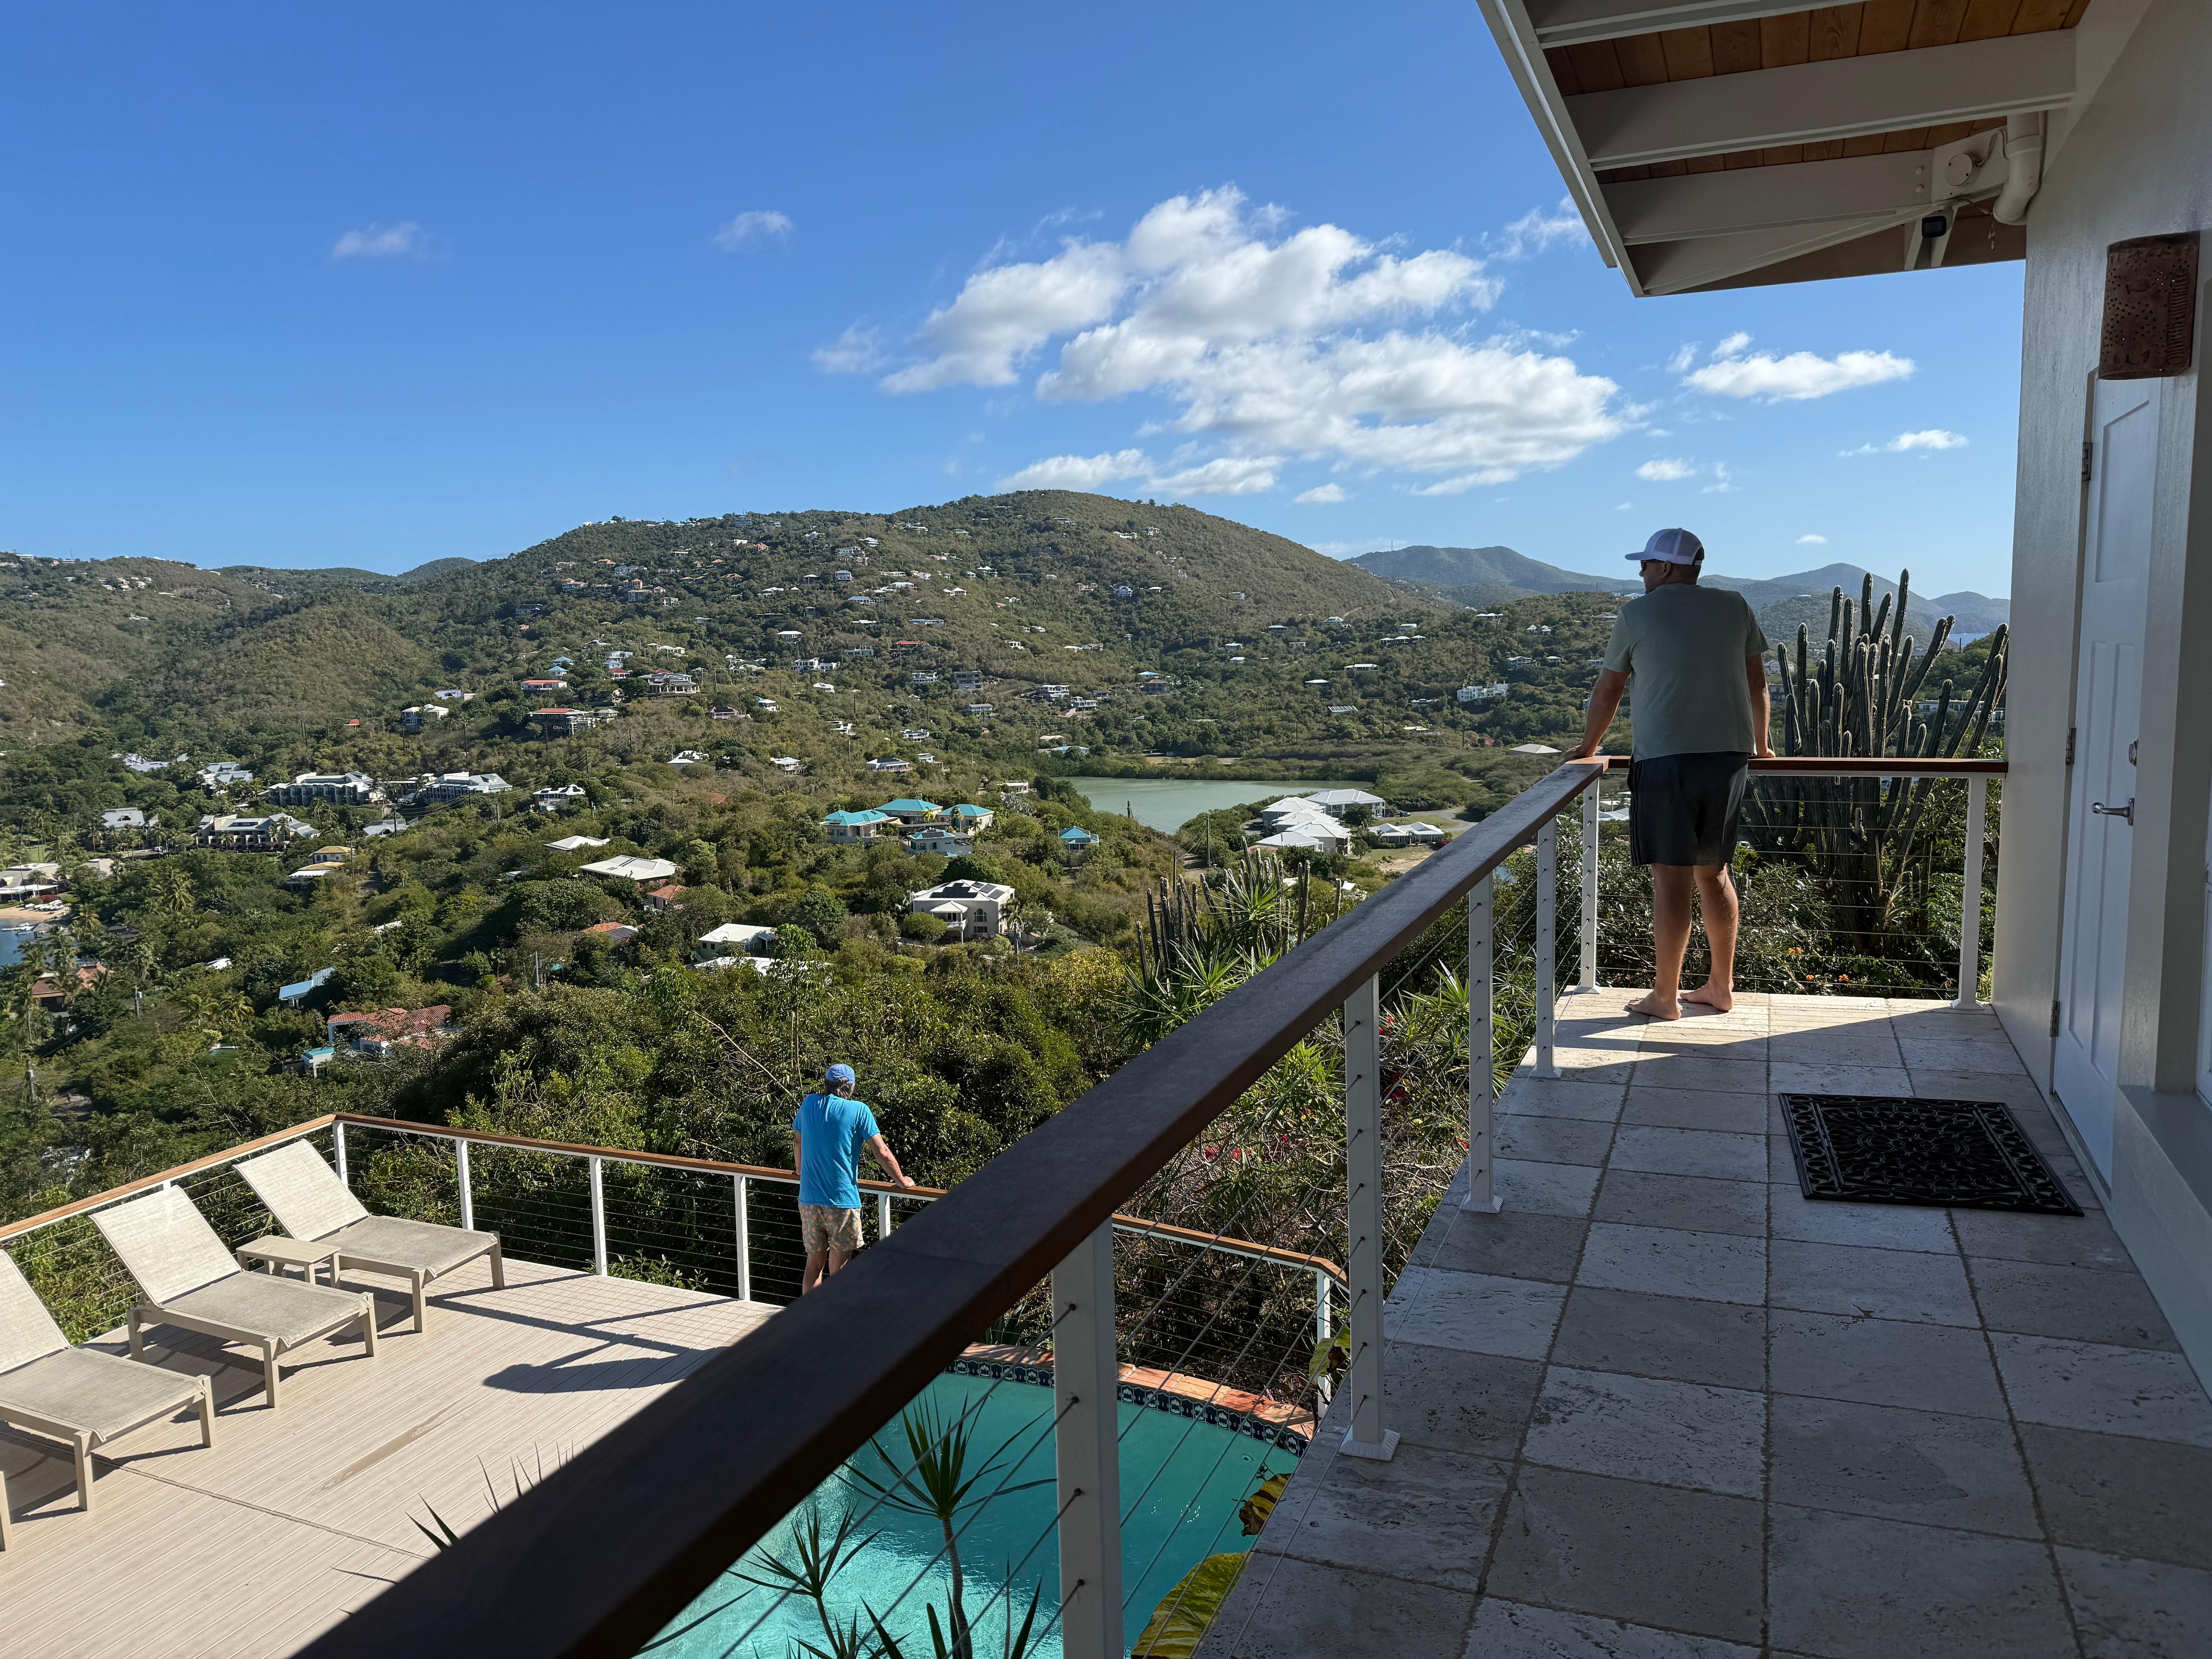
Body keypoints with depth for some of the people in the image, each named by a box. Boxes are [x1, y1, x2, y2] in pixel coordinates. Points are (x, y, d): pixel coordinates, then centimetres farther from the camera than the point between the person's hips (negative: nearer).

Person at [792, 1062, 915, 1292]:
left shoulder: (809, 1104, 6)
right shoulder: (859, 1110, -7)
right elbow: (882, 1153, -8)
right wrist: (902, 1180, 7)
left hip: (808, 1200, 5)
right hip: (842, 1202, -4)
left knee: (814, 1263, 16)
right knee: (838, 1271, 4)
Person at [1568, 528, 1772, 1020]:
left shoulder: (1637, 614, 2)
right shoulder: (1735, 607, 12)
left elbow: (1608, 689, 10)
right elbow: (1756, 682, 20)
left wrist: (1589, 747, 25)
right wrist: (1760, 744, 34)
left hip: (1665, 759, -5)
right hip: (1730, 756, 5)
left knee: (1671, 878, -2)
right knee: (1713, 872, 15)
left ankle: (1665, 998, 4)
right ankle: (1721, 988, 22)